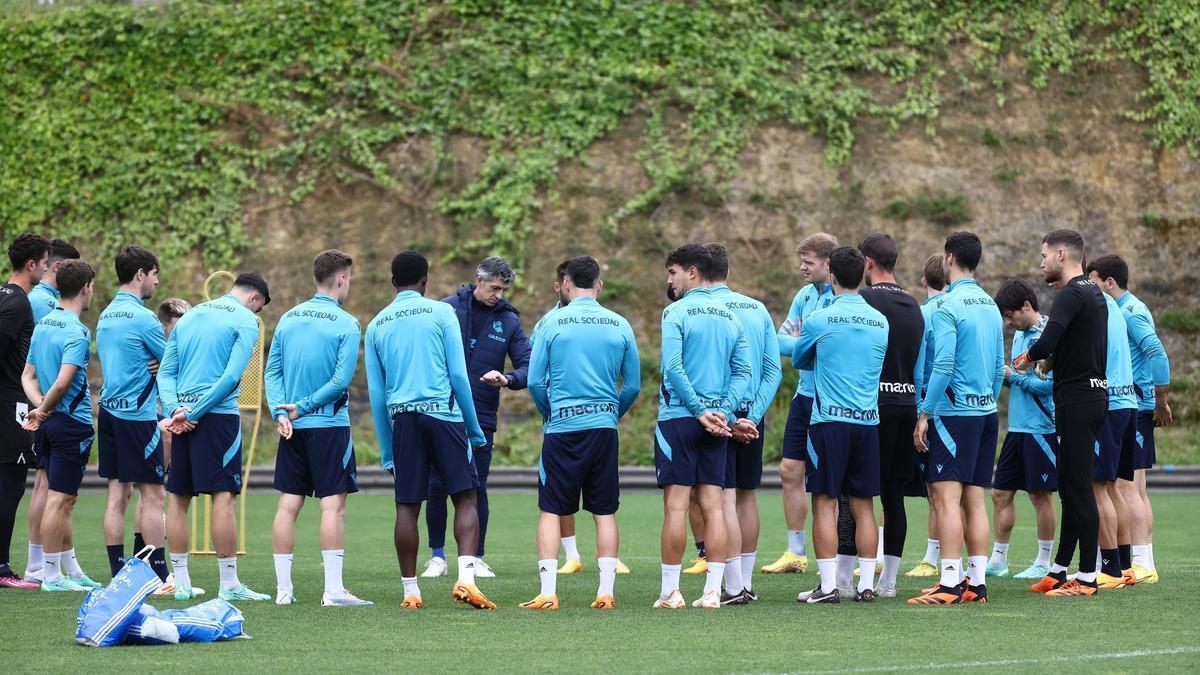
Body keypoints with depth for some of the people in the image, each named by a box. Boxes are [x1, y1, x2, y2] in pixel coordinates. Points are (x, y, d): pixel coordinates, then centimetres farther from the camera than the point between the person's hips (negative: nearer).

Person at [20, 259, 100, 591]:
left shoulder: (43, 324, 12)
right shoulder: (76, 331, -16)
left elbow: (28, 375, 13)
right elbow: (64, 381, -25)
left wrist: (39, 404, 0)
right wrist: (44, 409, -11)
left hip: (52, 423, 9)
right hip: (72, 423, -9)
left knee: (63, 499, 14)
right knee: (59, 498, -4)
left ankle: (72, 571, 21)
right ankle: (51, 575, 0)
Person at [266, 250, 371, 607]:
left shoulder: (288, 319, 9)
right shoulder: (346, 324, -7)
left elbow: (272, 371, 6)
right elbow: (341, 379, -14)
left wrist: (280, 412, -2)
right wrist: (305, 407, -8)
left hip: (293, 428, 5)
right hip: (330, 425, -5)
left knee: (288, 504, 6)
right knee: (333, 504, -4)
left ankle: (283, 588, 7)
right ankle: (333, 590, -8)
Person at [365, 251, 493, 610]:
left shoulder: (376, 326, 12)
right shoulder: (441, 313, 3)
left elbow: (376, 394, 12)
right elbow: (459, 375, -1)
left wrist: (387, 451, 17)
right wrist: (475, 430, 6)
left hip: (402, 418, 3)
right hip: (443, 413, -3)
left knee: (407, 505, 6)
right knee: (465, 497, -1)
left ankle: (410, 590, 8)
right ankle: (466, 576, -17)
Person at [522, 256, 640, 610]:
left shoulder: (553, 323, -3)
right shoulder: (620, 325, 3)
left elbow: (535, 381, -2)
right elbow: (633, 385, 6)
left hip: (562, 429, -2)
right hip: (604, 428, 2)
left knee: (551, 511, 2)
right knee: (605, 513, 7)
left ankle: (548, 593, -5)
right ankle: (605, 592, 5)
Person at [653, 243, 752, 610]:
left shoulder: (676, 312, -6)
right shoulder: (731, 317, 12)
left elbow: (672, 368, -15)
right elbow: (743, 371, 5)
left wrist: (699, 411, -12)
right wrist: (723, 411, -3)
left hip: (679, 418, -5)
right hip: (717, 422, 5)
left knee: (676, 505, -3)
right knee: (712, 505, 4)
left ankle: (670, 591, -2)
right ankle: (712, 591, 3)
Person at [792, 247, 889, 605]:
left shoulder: (819, 320, -5)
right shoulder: (880, 321, 7)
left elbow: (797, 360, 12)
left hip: (829, 419, -4)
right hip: (869, 421, 4)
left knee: (825, 502, -1)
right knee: (864, 505, 8)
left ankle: (828, 585, -5)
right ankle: (866, 585, 7)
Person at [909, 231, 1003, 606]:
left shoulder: (948, 305, -11)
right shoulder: (990, 306, 14)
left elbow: (943, 365, -16)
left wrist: (925, 413, -12)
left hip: (954, 411, -8)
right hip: (986, 412, 8)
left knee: (946, 497, -10)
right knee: (974, 500, 9)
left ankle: (950, 583, -16)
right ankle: (976, 582, 8)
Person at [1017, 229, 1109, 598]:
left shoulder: (1071, 295, -15)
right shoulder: (1094, 293, 16)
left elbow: (1046, 344, -24)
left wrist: (1026, 358, -5)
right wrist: (1047, 359, 9)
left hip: (1077, 401, -10)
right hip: (1093, 394, 10)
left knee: (1078, 487, -7)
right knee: (1072, 487, 14)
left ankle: (1087, 577, -6)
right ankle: (1059, 570, 21)